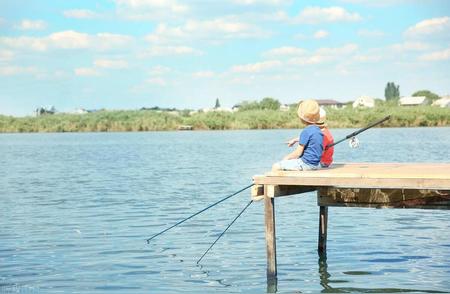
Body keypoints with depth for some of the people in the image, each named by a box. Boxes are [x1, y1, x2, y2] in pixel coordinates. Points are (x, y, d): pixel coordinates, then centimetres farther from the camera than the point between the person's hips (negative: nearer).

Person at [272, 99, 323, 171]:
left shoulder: (306, 131, -19)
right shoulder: (318, 130, 8)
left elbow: (298, 153, -18)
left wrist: (287, 157, -1)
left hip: (306, 164, -10)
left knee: (276, 167, -6)